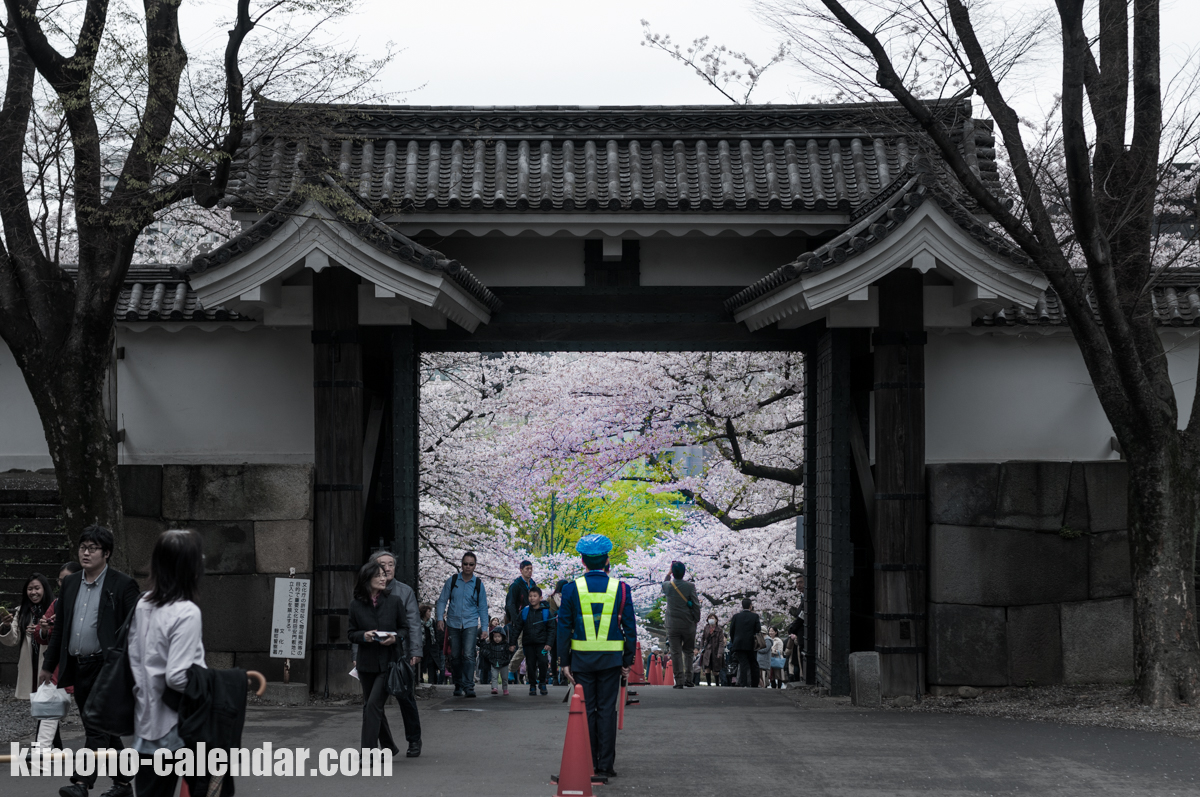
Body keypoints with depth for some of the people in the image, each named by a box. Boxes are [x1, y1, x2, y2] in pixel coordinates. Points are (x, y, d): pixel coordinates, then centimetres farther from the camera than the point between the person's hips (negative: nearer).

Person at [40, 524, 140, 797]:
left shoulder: (122, 585, -6)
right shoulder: (70, 583, 13)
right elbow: (59, 628, 19)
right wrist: (48, 665, 18)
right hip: (78, 667, 7)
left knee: (97, 727, -13)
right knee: (104, 729, 13)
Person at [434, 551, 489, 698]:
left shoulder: (478, 584, 4)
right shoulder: (452, 581, 4)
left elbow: (483, 607, 9)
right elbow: (442, 600, 7)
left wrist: (484, 628, 5)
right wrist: (440, 618, -6)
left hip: (471, 624, -1)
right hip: (453, 623, 1)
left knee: (468, 655, -15)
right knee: (455, 657, 6)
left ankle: (469, 686, -16)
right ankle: (458, 685, 19)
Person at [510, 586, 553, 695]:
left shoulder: (546, 612, 1)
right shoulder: (524, 611, 4)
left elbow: (551, 629, 5)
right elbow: (517, 628, 9)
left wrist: (548, 643, -5)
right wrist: (512, 643, 5)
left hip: (542, 643, -2)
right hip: (528, 643, 2)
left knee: (543, 662, -16)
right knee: (530, 665, 2)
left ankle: (542, 683, 4)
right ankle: (532, 686, 17)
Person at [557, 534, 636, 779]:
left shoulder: (571, 589, -3)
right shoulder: (620, 588, -2)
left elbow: (564, 628, -1)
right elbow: (630, 627, 0)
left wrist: (565, 661, 4)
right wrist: (628, 661, 7)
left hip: (581, 658, 0)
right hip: (611, 658, 0)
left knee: (585, 710, 6)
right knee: (607, 710, 4)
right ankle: (605, 765, 3)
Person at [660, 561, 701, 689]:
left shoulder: (667, 586, -5)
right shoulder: (690, 586, -9)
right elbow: (696, 605, -6)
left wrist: (668, 574, 31)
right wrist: (696, 620, 5)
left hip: (673, 625, 0)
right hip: (688, 625, 0)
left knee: (675, 653, 2)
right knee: (688, 651, 13)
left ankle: (679, 680, -4)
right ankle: (689, 678, 8)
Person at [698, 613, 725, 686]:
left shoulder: (719, 630, -2)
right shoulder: (706, 628, 6)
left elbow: (721, 642, -6)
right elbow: (702, 639, 13)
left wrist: (720, 652, -14)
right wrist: (702, 649, 6)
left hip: (715, 651, -2)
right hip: (707, 651, 2)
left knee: (716, 670, 5)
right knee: (707, 668, -12)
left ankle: (717, 684, 19)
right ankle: (709, 683, -9)